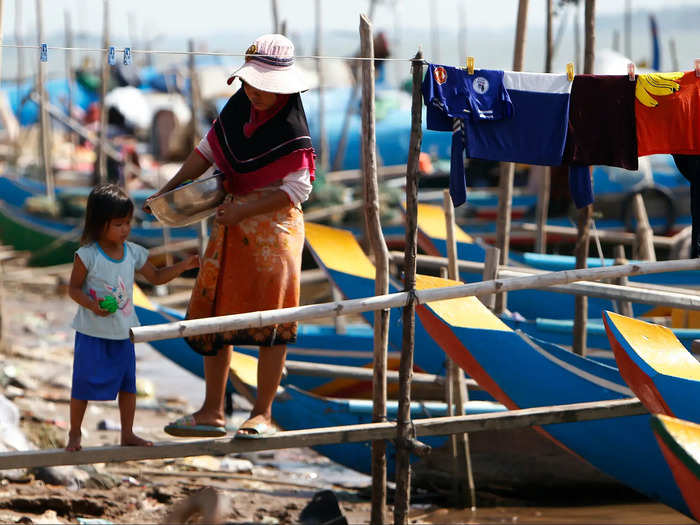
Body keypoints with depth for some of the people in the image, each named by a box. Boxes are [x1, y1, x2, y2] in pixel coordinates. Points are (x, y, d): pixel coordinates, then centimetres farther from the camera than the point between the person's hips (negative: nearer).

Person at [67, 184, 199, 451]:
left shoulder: (133, 253, 0)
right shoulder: (87, 256, -14)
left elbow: (156, 276, 12)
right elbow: (74, 288, -9)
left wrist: (183, 266, 0)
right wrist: (91, 304, -26)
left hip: (123, 332, 5)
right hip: (92, 332, -5)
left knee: (128, 382, 9)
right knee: (84, 383, 0)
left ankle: (127, 433, 21)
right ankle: (75, 434, 14)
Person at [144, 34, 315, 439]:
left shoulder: (292, 128, -16)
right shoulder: (239, 106, 5)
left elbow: (296, 189, -17)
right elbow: (209, 150, 16)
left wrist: (245, 209, -20)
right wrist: (171, 188, 8)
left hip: (274, 223, -8)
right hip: (233, 223, 8)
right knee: (214, 313, 8)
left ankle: (263, 414, 2)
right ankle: (212, 412, 15)